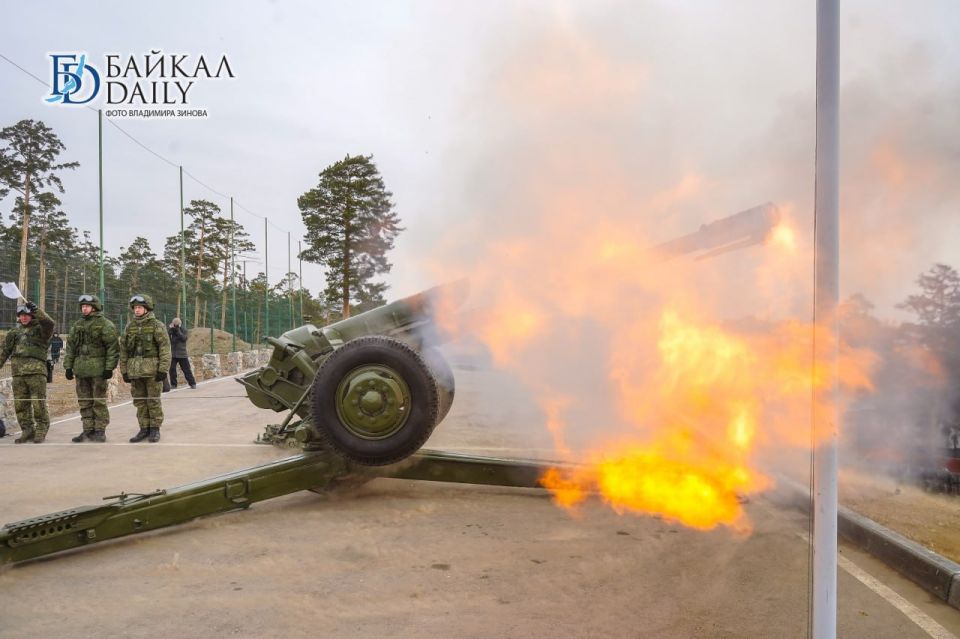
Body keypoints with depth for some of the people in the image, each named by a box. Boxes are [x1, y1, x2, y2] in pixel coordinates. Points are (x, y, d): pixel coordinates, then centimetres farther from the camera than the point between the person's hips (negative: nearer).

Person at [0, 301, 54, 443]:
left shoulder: (40, 329, 3)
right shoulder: (15, 331, 18)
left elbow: (49, 323, -21)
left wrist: (36, 310, -26)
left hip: (36, 372, -5)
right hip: (18, 373, 5)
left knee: (39, 404, -6)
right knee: (20, 404, 6)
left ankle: (41, 431, 3)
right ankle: (27, 431, 15)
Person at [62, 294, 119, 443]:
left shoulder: (105, 324, -4)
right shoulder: (77, 325, 15)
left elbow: (113, 347, -9)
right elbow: (70, 347, 17)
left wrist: (109, 367, -14)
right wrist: (68, 366, 10)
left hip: (98, 369, -6)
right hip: (80, 369, 6)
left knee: (99, 401, -2)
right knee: (84, 401, 9)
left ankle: (100, 431, 4)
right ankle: (88, 430, 17)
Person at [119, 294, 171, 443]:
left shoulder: (157, 325, -6)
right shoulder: (130, 327, 9)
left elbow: (165, 348, -11)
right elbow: (124, 350, 11)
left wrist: (163, 370, -17)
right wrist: (124, 371, 6)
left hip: (152, 369, -5)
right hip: (135, 370, 5)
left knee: (153, 400, -1)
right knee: (140, 401, 7)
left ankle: (155, 430, 8)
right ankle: (144, 429, 15)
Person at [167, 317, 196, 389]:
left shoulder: (183, 330, 1)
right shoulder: (171, 330, 6)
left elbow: (184, 338, -15)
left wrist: (178, 330, -18)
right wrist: (170, 329, -16)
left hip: (182, 354, -2)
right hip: (173, 354, 2)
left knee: (186, 369, 1)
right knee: (172, 369, -4)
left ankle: (192, 383, 7)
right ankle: (173, 384, 7)